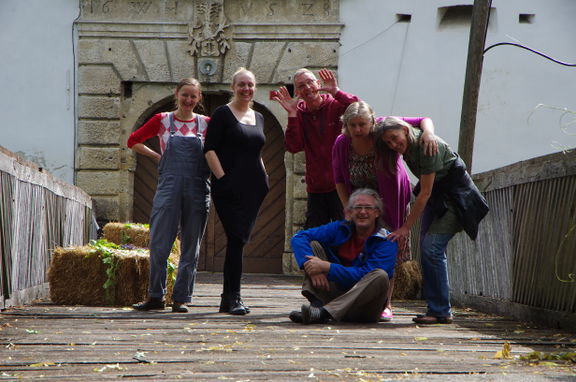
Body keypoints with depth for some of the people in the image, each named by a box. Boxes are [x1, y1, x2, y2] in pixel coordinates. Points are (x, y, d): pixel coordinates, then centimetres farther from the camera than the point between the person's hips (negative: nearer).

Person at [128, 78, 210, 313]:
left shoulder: (206, 124, 6)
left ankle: (181, 298, 11)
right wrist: (158, 157, 5)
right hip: (168, 189, -1)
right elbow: (133, 141, 14)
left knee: (191, 247, 3)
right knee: (159, 243, -3)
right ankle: (155, 297, 8)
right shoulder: (162, 120, 5)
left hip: (197, 192, 1)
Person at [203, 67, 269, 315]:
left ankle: (228, 299, 13)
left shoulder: (258, 118, 19)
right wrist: (222, 177, -14)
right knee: (236, 239, -13)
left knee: (240, 240, 7)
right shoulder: (223, 114, 0)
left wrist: (264, 177, 13)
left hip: (253, 188, 6)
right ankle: (232, 298, -9)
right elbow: (209, 149, -6)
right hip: (230, 187, -6)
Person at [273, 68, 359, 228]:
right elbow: (294, 147, -7)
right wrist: (292, 114, -14)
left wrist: (335, 91, -30)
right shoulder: (299, 112, 4)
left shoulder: (335, 105, -6)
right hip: (315, 188, 4)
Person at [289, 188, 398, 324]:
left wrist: (327, 267, -25)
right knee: (313, 245, -4)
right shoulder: (340, 229, 4)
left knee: (381, 276, -33)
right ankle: (316, 304, -27)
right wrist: (312, 268, -21)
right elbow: (299, 238, -3)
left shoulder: (387, 242, -9)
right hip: (337, 292, 3)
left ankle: (324, 312, -41)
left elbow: (366, 275, -21)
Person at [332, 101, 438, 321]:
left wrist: (428, 132, -38)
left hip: (390, 201, -2)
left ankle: (385, 304, 0)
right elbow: (339, 180, -1)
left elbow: (422, 121, -15)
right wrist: (348, 209, -7)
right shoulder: (341, 144, -12)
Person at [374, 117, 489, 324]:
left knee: (432, 247, -18)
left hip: (456, 195, -9)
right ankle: (437, 309, 6)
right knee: (427, 247, 1)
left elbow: (425, 192, -25)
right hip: (436, 195, 9)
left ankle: (440, 311, -14)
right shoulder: (407, 147, -2)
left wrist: (406, 227, -21)